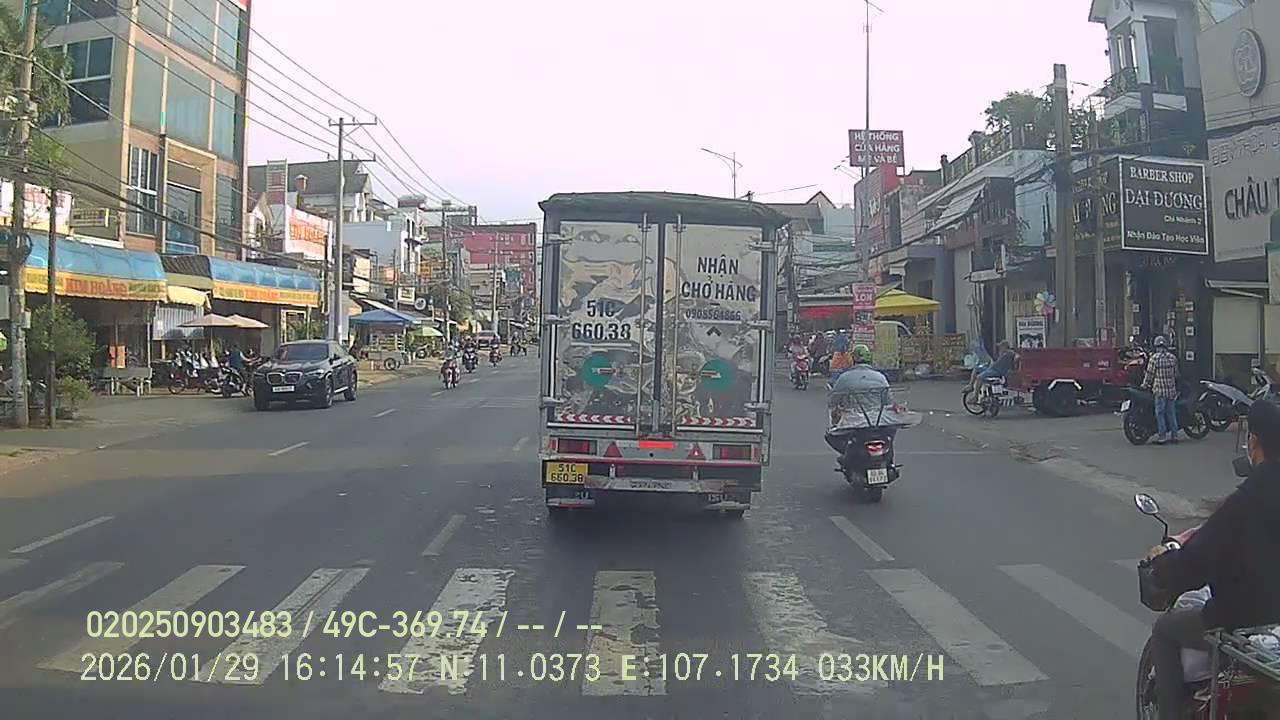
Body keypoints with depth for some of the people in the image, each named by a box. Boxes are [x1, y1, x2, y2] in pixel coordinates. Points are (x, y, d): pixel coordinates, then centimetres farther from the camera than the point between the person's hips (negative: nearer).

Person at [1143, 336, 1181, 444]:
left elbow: (1149, 374, -6)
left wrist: (1145, 385, 8)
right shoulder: (1173, 357, 5)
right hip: (1171, 390, 5)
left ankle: (1161, 436, 0)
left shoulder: (1154, 358, -10)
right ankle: (1174, 436, 15)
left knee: (1160, 413, 0)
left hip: (1159, 389, -5)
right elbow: (1176, 374, 13)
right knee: (1171, 413, 12)